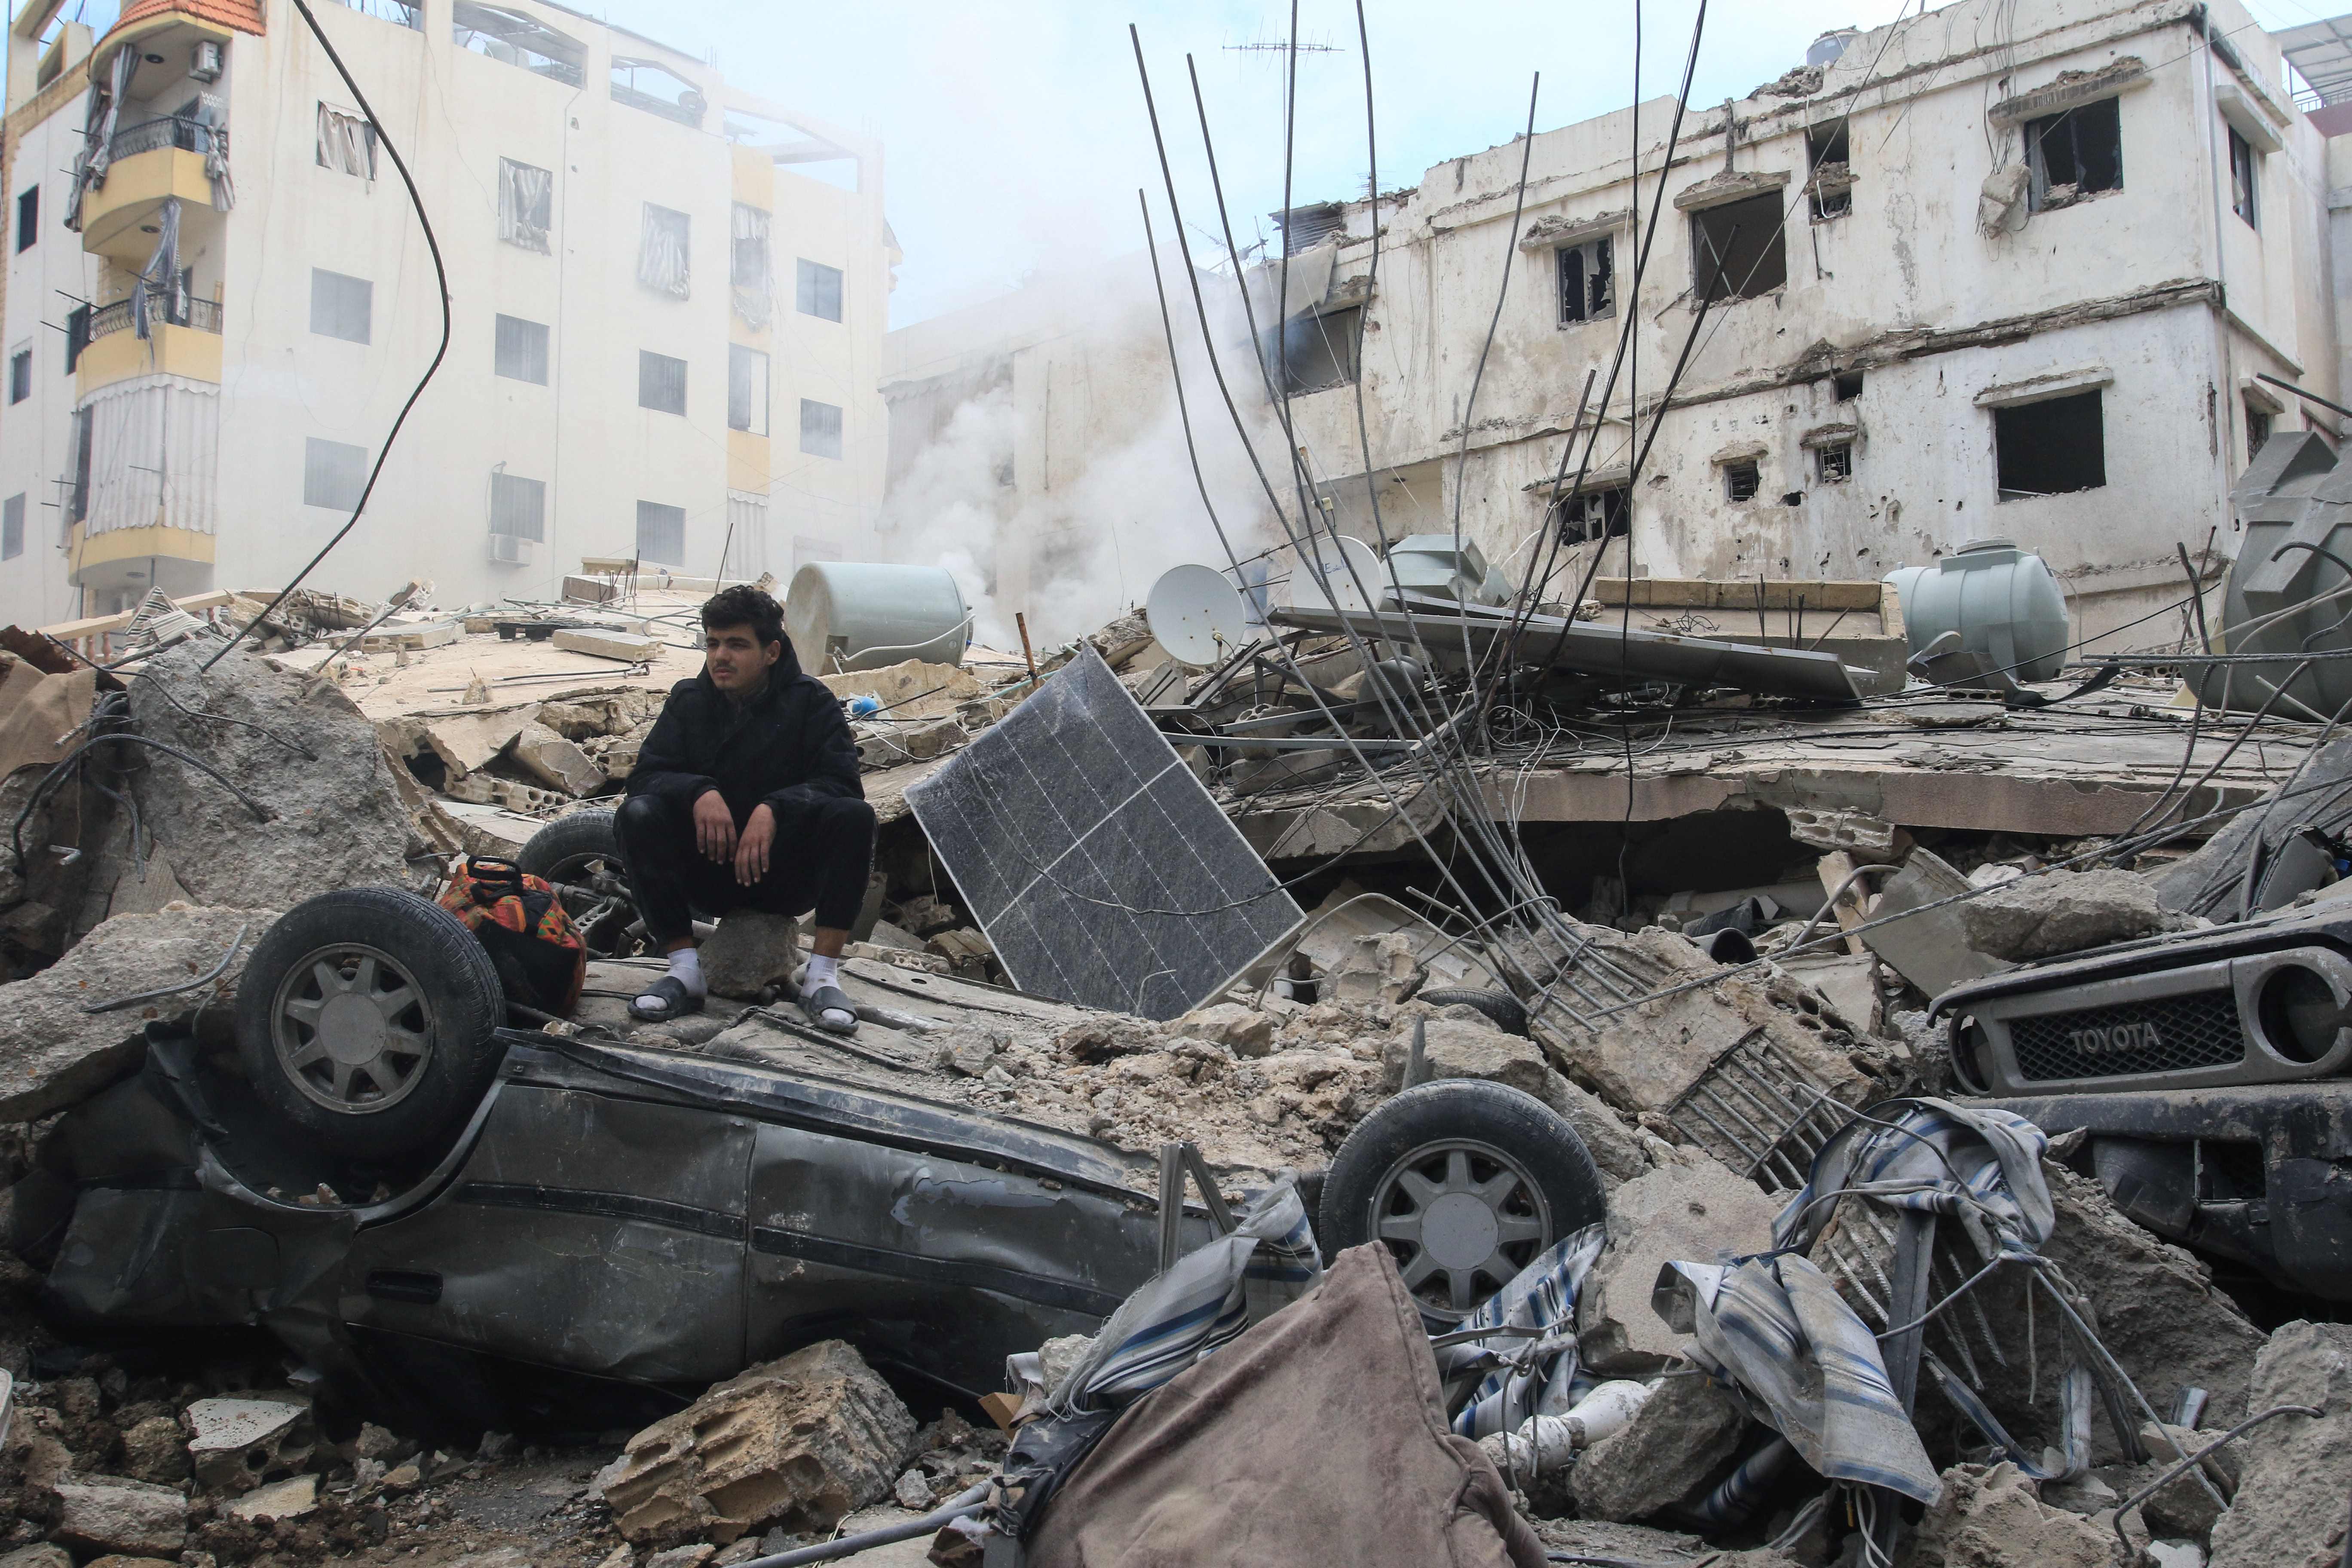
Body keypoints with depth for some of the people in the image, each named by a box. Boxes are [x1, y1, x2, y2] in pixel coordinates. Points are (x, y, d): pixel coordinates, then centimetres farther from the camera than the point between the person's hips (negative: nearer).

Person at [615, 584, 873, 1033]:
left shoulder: (810, 701, -5)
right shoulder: (689, 700, 3)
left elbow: (841, 782, -16)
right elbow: (645, 775, -6)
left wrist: (775, 809, -33)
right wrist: (699, 792, -28)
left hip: (788, 874, -2)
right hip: (707, 874, 2)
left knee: (854, 816, -29)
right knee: (637, 815, -24)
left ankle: (823, 976, -29)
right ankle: (684, 970, -24)